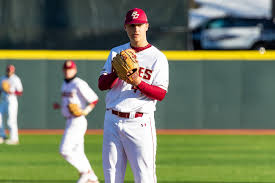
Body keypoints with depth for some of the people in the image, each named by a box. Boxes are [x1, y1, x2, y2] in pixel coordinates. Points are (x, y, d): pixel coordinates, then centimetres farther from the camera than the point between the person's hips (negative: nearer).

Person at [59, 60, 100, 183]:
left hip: (78, 121, -10)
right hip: (69, 121, 10)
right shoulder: (65, 84, 15)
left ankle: (85, 172, -2)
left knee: (65, 150, -14)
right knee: (77, 153, 11)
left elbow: (94, 100, -13)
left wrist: (85, 111, -25)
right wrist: (59, 105, 11)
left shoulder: (79, 84, -13)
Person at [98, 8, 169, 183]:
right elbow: (102, 84, 6)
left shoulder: (157, 58, 1)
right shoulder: (116, 53, 15)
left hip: (139, 123, -4)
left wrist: (138, 82, -23)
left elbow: (161, 94, -7)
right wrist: (117, 73, -14)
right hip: (112, 121, 4)